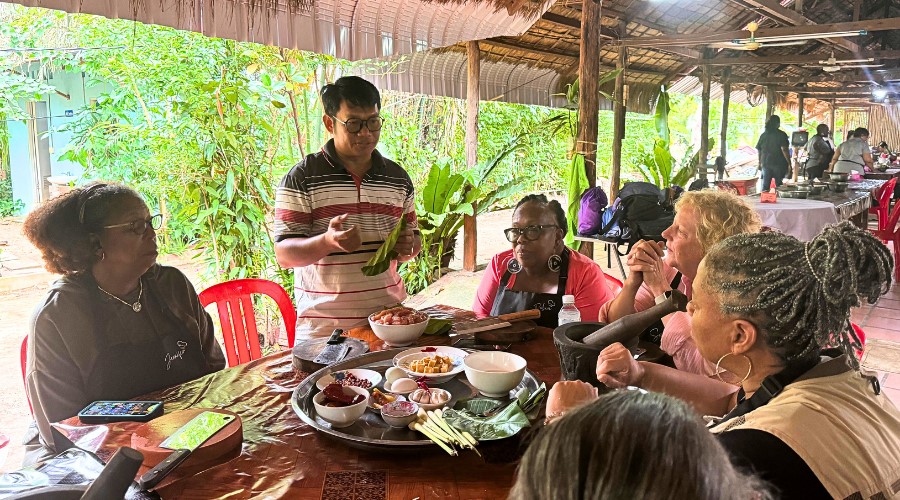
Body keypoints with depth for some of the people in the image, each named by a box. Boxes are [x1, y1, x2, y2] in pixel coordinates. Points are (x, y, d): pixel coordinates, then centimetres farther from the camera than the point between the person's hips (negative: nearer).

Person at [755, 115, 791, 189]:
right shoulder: (781, 135, -7)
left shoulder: (763, 135, 7)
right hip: (779, 163, -4)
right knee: (779, 184, 4)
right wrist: (789, 163, -11)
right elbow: (784, 150, -15)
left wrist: (760, 162, 22)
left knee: (765, 185, 7)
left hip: (766, 163, 4)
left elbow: (759, 150, 11)